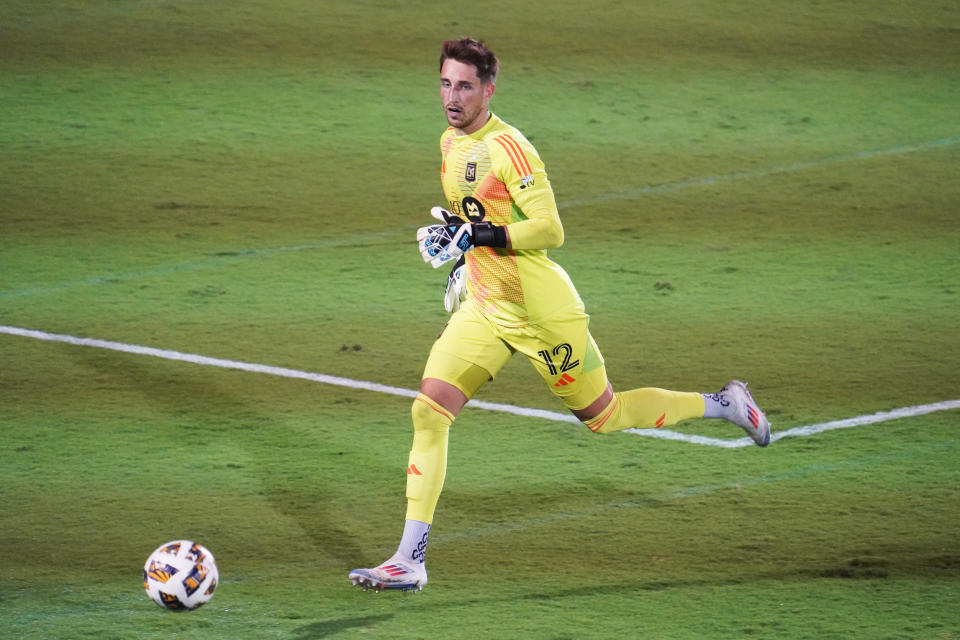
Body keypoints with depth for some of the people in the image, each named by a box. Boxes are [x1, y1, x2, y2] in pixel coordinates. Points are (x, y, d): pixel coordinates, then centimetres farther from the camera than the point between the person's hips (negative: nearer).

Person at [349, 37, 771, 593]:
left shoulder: (508, 147, -18)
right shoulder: (450, 144, 8)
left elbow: (550, 230, -22)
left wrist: (480, 236, -26)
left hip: (543, 312, -7)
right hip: (484, 308, 7)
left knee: (602, 416, 9)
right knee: (429, 412, -10)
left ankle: (725, 404, 32)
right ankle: (410, 562, -11)